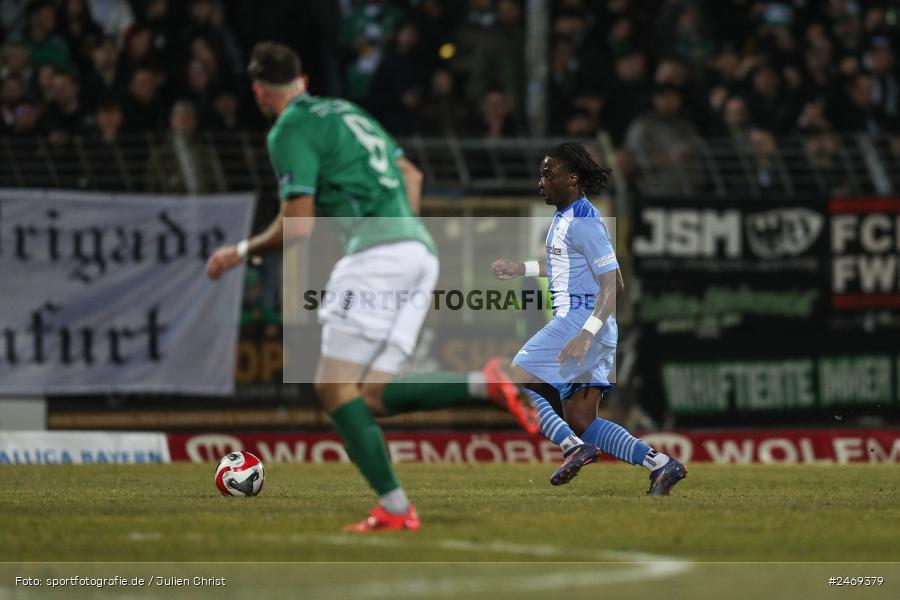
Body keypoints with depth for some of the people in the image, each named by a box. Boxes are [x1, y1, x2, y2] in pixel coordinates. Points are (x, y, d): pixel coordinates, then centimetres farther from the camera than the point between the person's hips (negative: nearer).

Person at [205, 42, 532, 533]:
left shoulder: (291, 130, -2)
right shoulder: (345, 111, 25)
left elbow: (297, 227, -7)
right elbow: (410, 175, 32)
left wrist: (241, 252, 8)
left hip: (377, 253, -8)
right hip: (420, 252, 8)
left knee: (334, 387, -7)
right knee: (372, 397, 5)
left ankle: (394, 507, -17)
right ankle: (482, 384, -13)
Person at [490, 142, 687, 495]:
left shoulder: (583, 221, -14)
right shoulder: (564, 216, 16)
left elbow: (613, 282, -19)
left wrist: (585, 334, -28)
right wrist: (521, 269, 32)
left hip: (582, 319, -10)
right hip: (577, 324, 10)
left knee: (515, 383, -10)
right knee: (580, 422, 7)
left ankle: (575, 447, -17)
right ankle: (660, 465, 1)